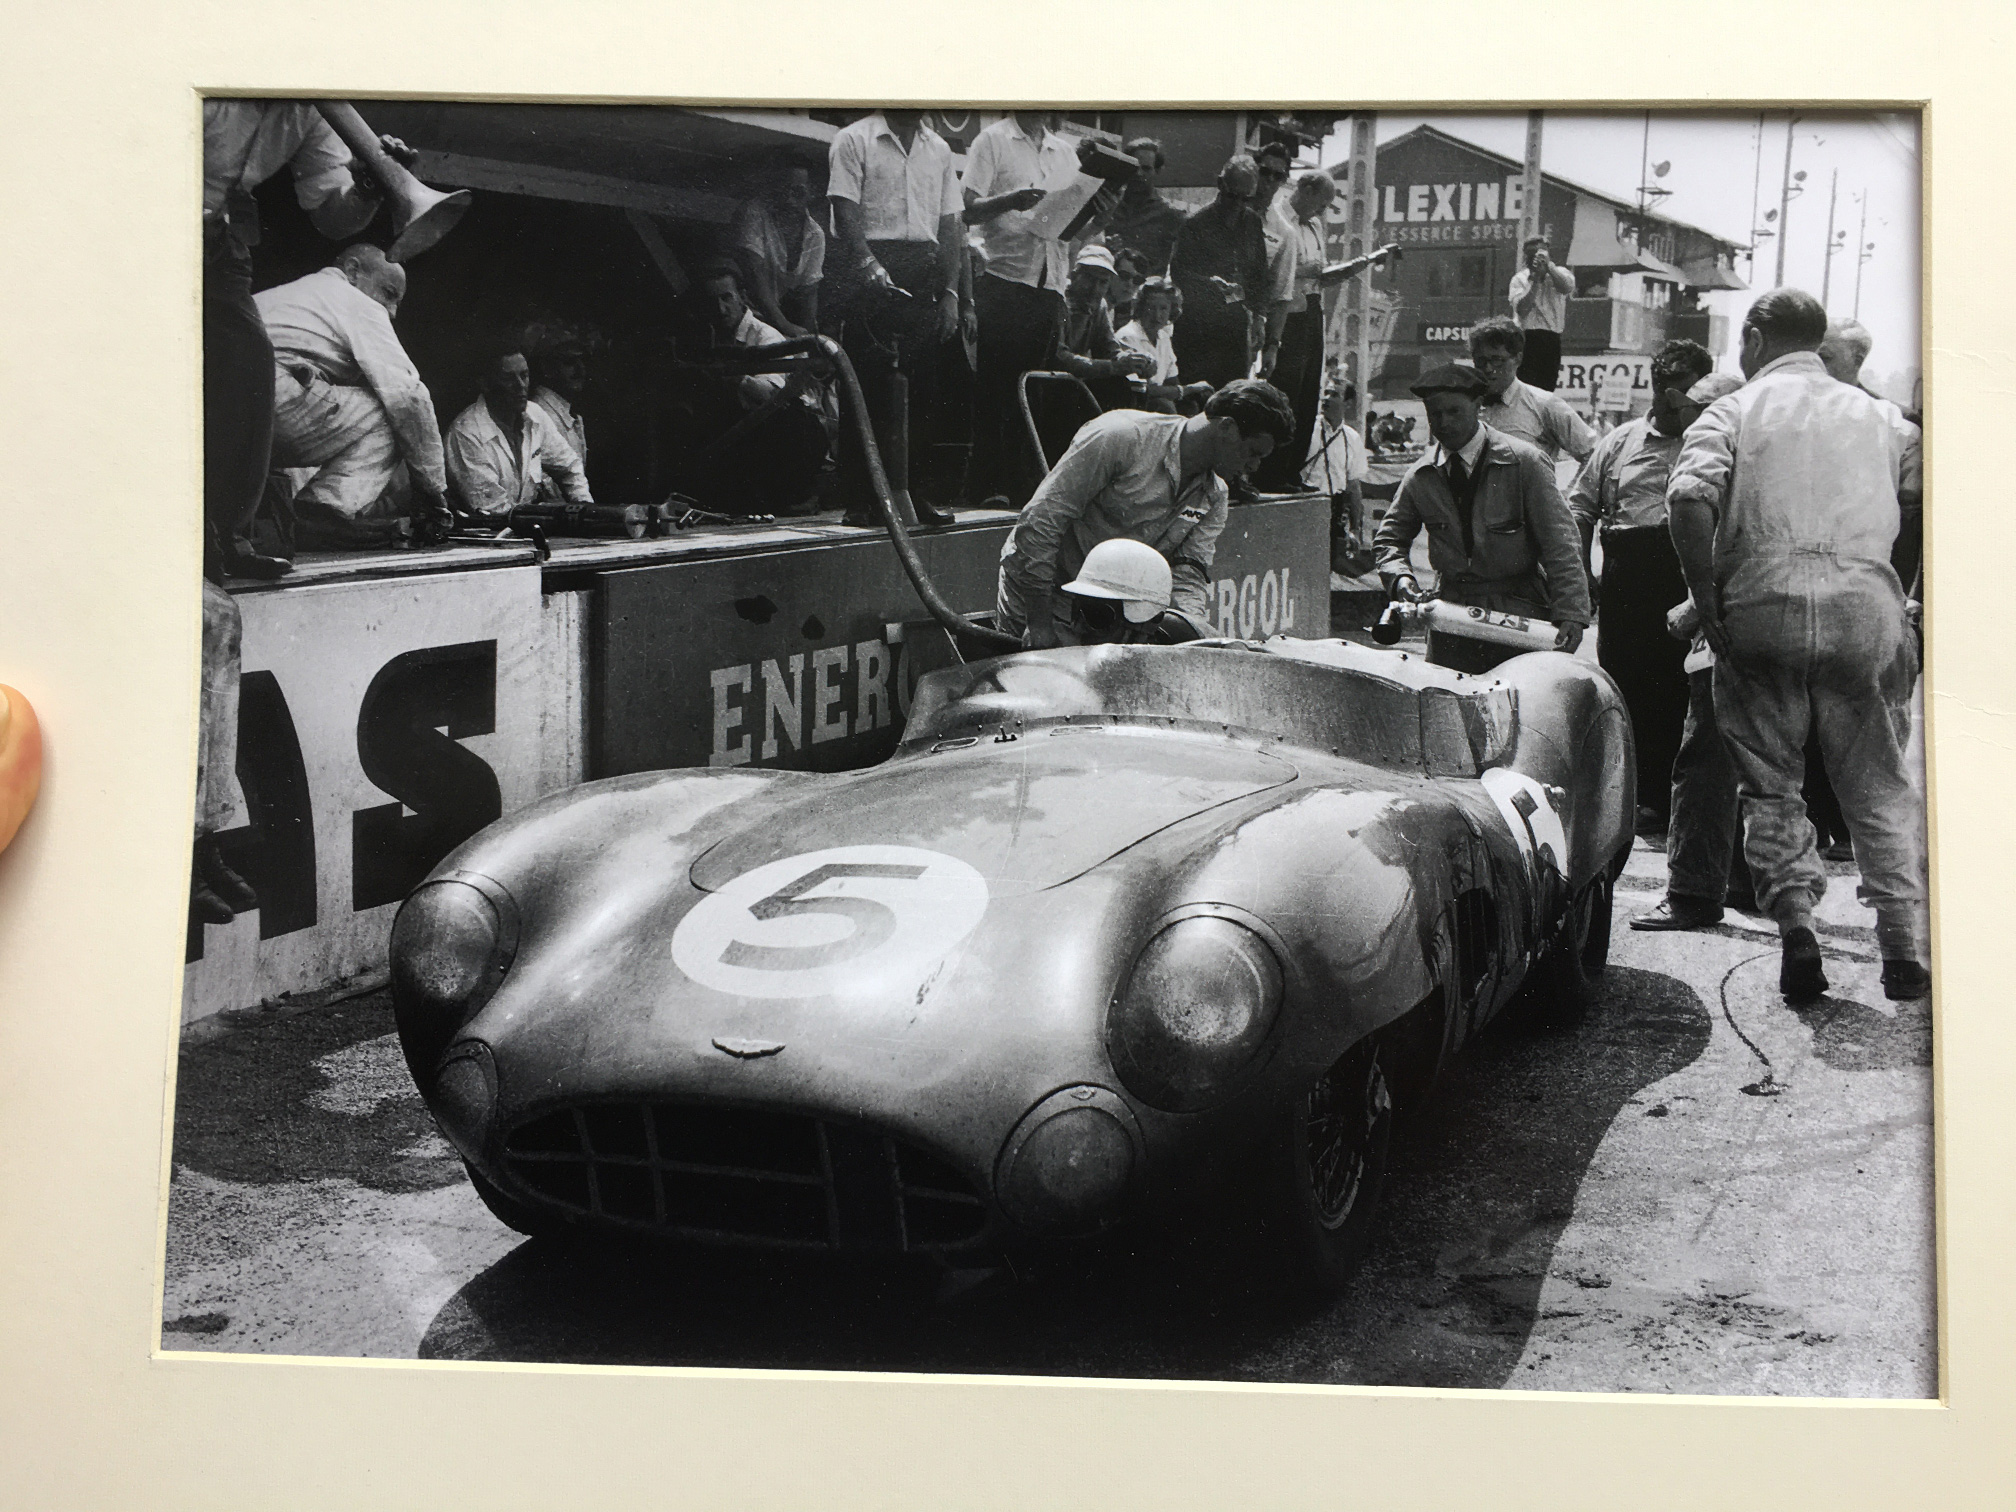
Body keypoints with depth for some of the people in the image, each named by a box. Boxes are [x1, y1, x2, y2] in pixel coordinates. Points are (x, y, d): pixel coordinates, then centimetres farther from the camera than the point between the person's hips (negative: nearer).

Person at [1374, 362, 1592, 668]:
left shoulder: (1524, 463, -4)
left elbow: (1560, 544, -6)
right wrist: (1400, 578, -3)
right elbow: (1390, 537, 19)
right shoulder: (1420, 477, 7)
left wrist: (1570, 613, -15)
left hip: (1519, 613, -3)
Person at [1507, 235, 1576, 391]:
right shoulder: (1520, 279, 4)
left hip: (1551, 338, 2)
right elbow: (1522, 308, -10)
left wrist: (1548, 266, -20)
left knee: (1547, 388, 7)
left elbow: (1567, 288, -16)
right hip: (1526, 337, -2)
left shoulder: (1559, 273, 8)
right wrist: (1535, 281, -11)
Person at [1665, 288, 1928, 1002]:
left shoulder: (1734, 411, 7)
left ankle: (1795, 915, -6)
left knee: (1770, 781, 9)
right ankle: (1905, 948, 3)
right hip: (1866, 604, 2)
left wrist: (1707, 603, -6)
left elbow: (1689, 497, -11)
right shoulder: (1873, 415, 21)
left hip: (1765, 604, -2)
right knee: (1879, 783, 9)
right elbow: (1914, 511, 16)